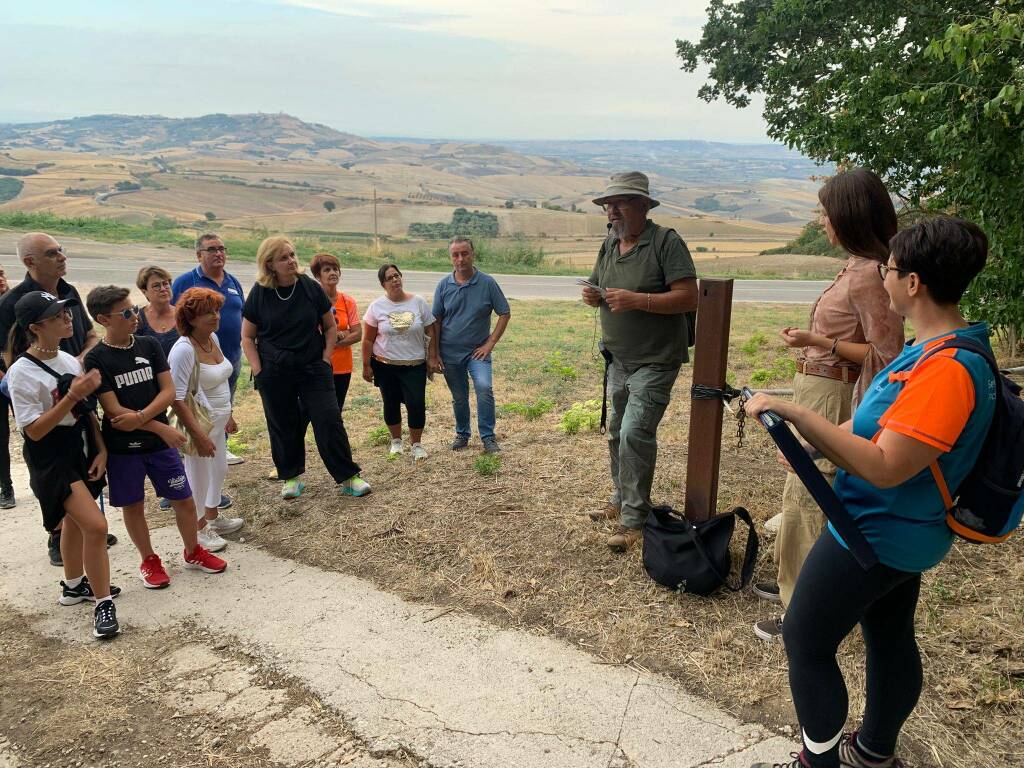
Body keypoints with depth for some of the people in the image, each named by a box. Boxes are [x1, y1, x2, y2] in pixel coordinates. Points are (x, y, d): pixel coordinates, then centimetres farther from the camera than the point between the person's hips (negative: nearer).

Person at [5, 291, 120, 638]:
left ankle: (74, 586, 42)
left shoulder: (69, 360, 1)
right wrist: (72, 396, -26)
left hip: (82, 450, 7)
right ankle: (103, 603, 0)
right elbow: (34, 430, -19)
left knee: (75, 520, 22)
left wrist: (101, 450, 2)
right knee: (96, 525, -14)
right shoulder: (22, 372, -19)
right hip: (51, 459, -7)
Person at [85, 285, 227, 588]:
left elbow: (169, 391, -4)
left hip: (159, 442, 3)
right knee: (133, 506, 11)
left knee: (184, 499, 8)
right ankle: (149, 560, 30)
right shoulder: (97, 359, -11)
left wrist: (139, 417, -19)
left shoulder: (149, 345, 0)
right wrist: (162, 428, -18)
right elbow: (113, 410, -15)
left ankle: (193, 552, 30)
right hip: (122, 447, -3)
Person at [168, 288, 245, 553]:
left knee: (219, 470, 23)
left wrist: (228, 415, 18)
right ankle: (198, 530, 29)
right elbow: (176, 398, -26)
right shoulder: (184, 349, -25)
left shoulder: (213, 338, 2)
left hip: (217, 420, 9)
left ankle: (213, 517, 44)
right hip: (198, 422, -9)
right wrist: (199, 435, -25)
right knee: (199, 476, 8)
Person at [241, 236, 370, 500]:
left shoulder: (310, 287, -2)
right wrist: (258, 371, -5)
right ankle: (292, 476, 26)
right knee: (283, 426, 8)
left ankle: (347, 477, 5)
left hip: (313, 369, 0)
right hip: (274, 373, 0)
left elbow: (330, 326, 8)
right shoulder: (259, 293, -3)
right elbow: (248, 337, 4)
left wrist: (325, 359, 0)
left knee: (329, 421, -4)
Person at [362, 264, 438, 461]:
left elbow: (430, 332, 3)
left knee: (416, 404, -7)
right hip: (385, 365, 1)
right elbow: (368, 339, 1)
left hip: (415, 365, 0)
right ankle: (396, 441, 32)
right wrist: (366, 366, 0)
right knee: (391, 404, 11)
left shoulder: (418, 302, -2)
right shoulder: (377, 306, -3)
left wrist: (432, 357, -1)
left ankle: (416, 444, 13)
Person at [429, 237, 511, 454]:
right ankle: (462, 434, 34)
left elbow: (505, 314, -2)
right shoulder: (444, 285, -1)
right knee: (459, 397, 13)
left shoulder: (487, 283, -7)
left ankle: (488, 436, -9)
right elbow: (436, 322, 2)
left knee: (484, 387, -23)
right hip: (450, 353, 2)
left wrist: (490, 343, -8)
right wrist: (434, 354, 0)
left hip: (477, 351, -2)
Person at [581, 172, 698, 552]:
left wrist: (636, 300, -29)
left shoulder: (666, 242, -14)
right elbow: (597, 286, 19)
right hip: (619, 360, 8)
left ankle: (633, 519, -4)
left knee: (634, 434, -14)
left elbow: (689, 298, -20)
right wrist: (593, 296, -5)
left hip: (655, 361, -8)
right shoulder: (609, 244, 8)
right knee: (617, 433, 16)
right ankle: (622, 499, 33)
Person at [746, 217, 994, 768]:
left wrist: (796, 413, -35)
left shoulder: (946, 369, -29)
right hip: (904, 531, 10)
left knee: (805, 642, 4)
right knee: (890, 638, 23)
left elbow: (883, 468, -33)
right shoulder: (941, 348, 3)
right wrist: (810, 442, 9)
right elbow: (884, 424, 13)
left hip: (876, 533, -10)